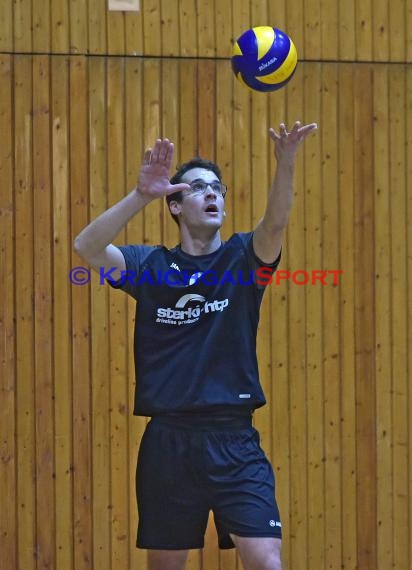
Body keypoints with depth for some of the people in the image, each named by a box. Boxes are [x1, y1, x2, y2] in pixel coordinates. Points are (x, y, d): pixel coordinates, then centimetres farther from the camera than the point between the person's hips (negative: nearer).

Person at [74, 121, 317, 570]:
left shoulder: (242, 257, 4)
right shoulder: (151, 265, 4)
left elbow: (274, 225, -18)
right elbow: (86, 246, -12)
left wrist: (285, 164, -37)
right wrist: (142, 195, -26)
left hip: (235, 440, -1)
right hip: (168, 441, 1)